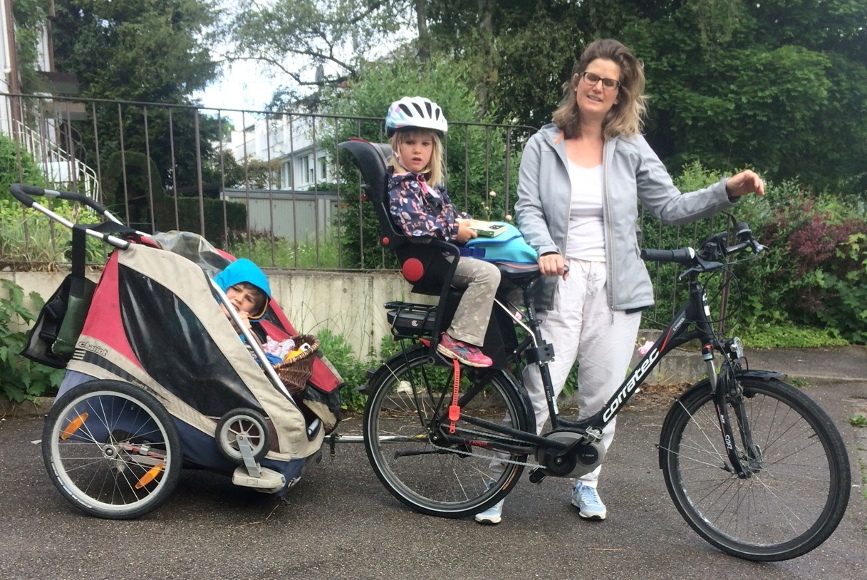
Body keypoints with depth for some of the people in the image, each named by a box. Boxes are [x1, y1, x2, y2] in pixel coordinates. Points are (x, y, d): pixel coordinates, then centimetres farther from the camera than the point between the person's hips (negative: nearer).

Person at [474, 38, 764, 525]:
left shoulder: (631, 148, 10)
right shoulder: (543, 145, 6)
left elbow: (671, 207, 8)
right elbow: (528, 208, -2)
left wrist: (728, 191, -5)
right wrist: (545, 249, -21)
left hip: (615, 287, 2)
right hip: (561, 284, -1)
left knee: (603, 395, 5)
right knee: (539, 392, -7)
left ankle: (587, 483, 28)